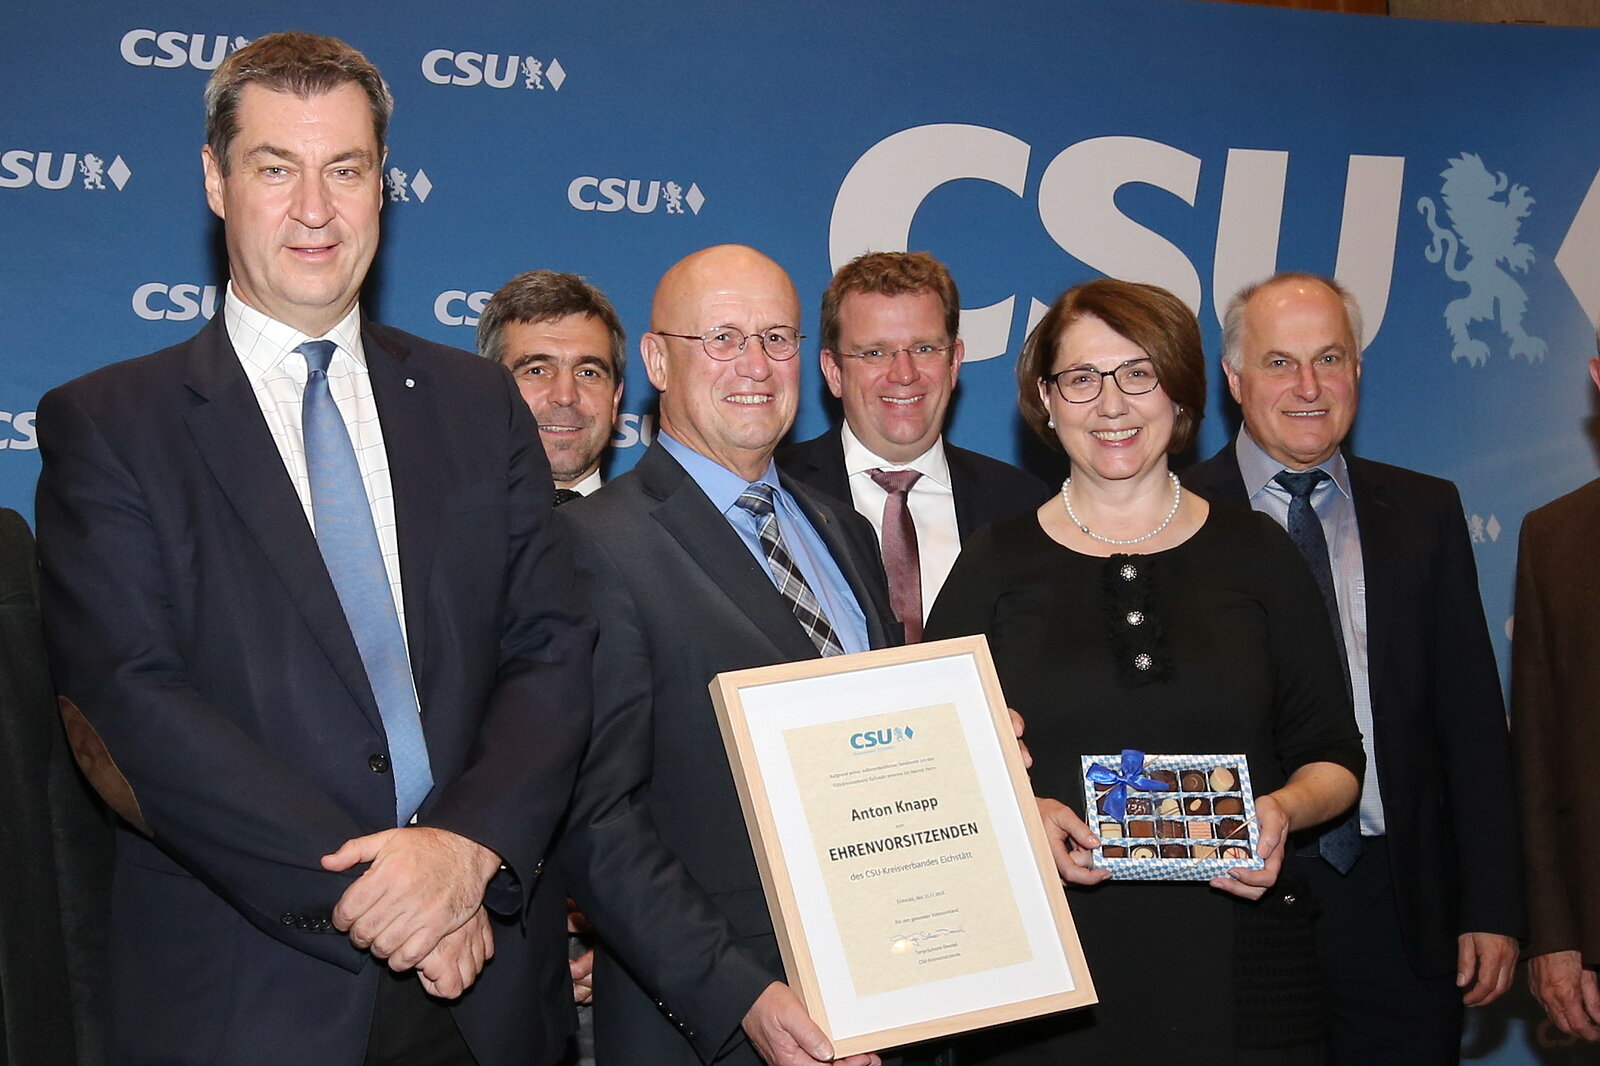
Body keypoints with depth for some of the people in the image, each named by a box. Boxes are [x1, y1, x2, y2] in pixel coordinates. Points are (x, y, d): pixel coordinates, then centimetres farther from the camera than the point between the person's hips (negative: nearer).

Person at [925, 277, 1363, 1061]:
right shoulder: (995, 564, 3)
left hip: (1235, 964, 1)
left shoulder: (1256, 555, 6)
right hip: (1040, 961, -1)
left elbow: (1332, 757, 10)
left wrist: (1285, 808, -11)